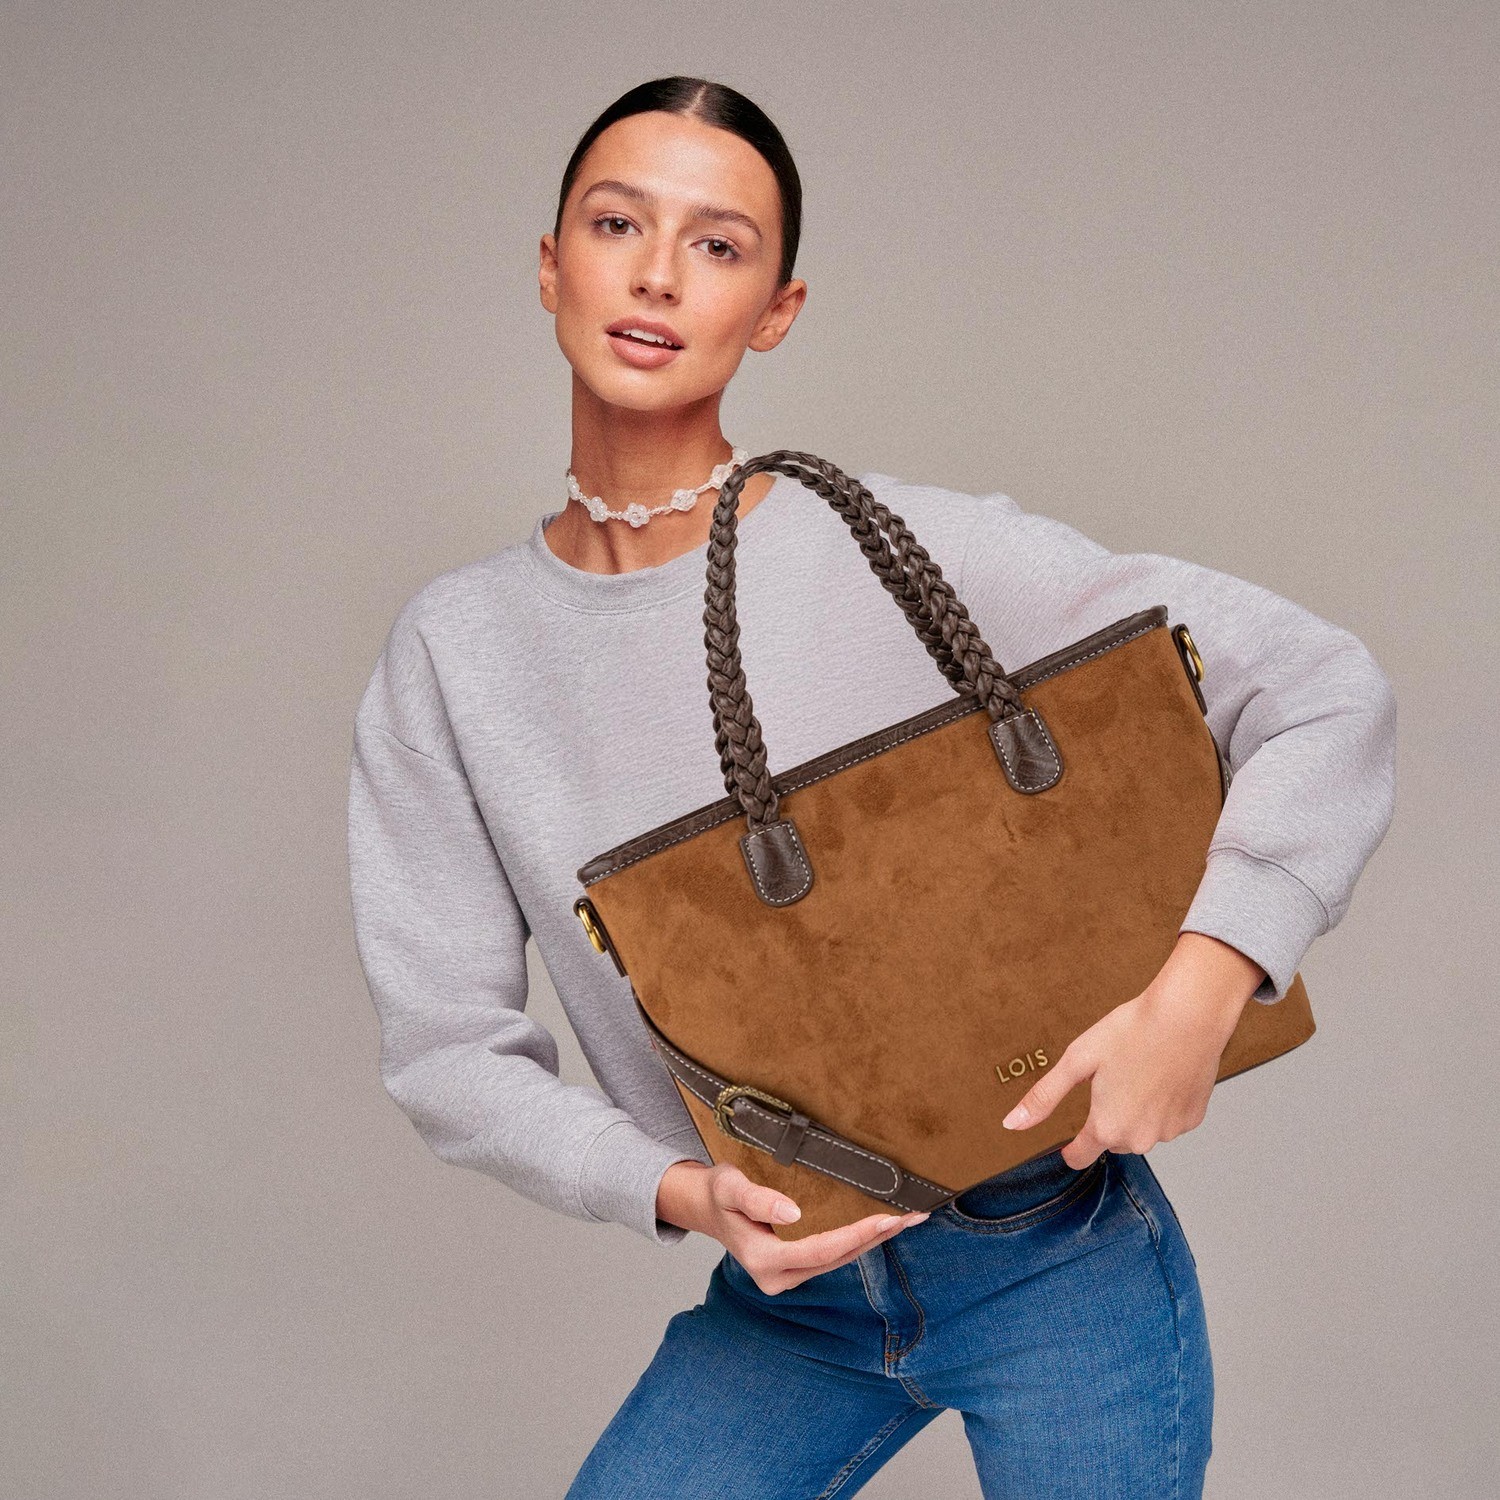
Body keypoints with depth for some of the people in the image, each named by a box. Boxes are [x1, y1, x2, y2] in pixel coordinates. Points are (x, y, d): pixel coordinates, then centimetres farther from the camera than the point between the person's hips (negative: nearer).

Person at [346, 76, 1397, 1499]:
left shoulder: (907, 554, -14)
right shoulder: (450, 649, -4)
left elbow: (1323, 690, -13)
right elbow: (443, 1041, -3)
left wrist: (1196, 992, -26)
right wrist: (677, 1192, -18)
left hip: (1052, 1261, -2)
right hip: (784, 1303, 2)